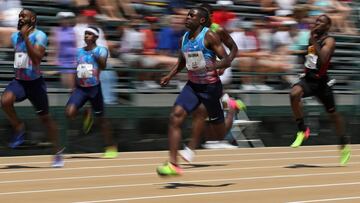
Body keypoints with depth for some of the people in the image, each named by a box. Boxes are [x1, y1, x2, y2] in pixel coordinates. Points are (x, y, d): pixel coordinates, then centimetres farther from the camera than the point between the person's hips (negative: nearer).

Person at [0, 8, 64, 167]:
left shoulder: (39, 36, -13)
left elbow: (36, 58, -29)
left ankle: (57, 153, 20)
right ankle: (18, 128, -4)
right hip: (18, 81, 4)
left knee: (45, 118, 6)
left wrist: (26, 37, -31)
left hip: (35, 82, -4)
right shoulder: (15, 36, 7)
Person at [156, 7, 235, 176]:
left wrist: (215, 66, -35)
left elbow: (227, 60, -16)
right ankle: (173, 164, -16)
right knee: (175, 117, -16)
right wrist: (169, 76, 6)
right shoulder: (184, 38, 6)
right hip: (192, 85, 6)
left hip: (210, 86, -5)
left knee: (220, 129, 9)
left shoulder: (209, 36, -14)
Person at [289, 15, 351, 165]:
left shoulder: (329, 41, -11)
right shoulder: (312, 38, 10)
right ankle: (302, 130, -16)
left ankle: (344, 145, 26)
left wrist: (314, 42, -31)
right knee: (294, 94, -28)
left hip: (321, 81, -5)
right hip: (308, 78, 5)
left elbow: (323, 59, -28)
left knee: (333, 113, 8)